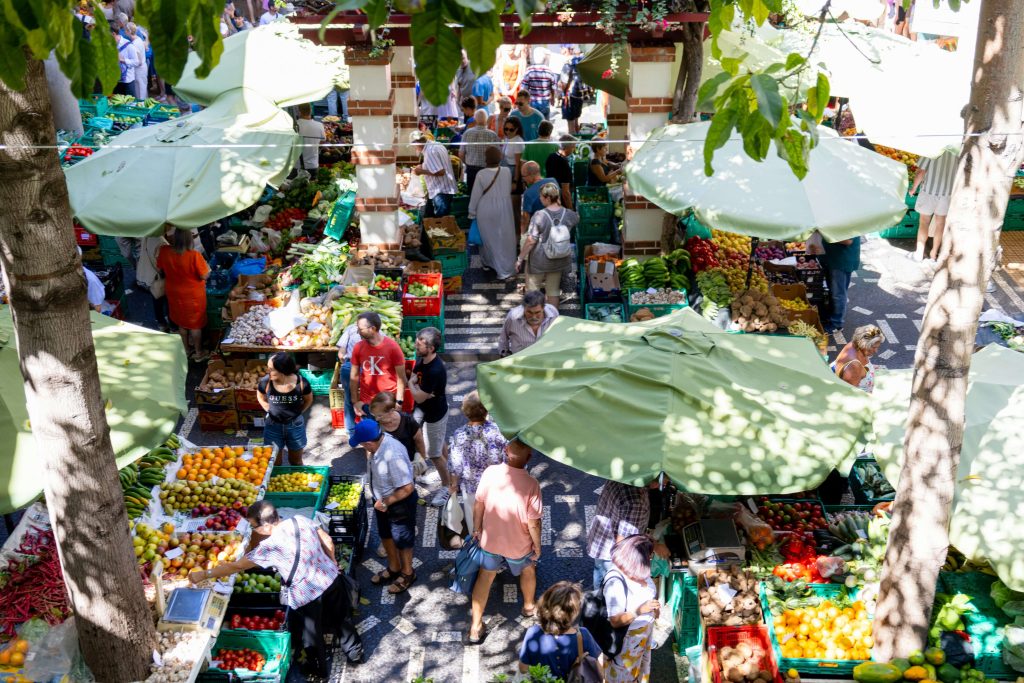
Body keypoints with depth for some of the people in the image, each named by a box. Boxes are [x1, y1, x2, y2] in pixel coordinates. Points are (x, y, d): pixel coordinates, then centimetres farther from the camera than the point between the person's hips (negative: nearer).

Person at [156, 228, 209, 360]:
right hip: (193, 295, -4)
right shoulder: (194, 255, -29)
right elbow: (204, 276, -20)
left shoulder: (164, 251, -15)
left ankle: (186, 349, 40)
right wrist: (207, 268, 0)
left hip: (174, 293, 4)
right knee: (196, 324, 14)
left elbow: (161, 270, 1)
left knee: (181, 323, 24)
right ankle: (198, 353, 28)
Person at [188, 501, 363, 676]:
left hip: (307, 596, -6)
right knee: (340, 620, 29)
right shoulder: (301, 520, -11)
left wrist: (204, 574, -4)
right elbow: (328, 541, 1)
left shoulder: (270, 547, -24)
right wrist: (333, 564, 18)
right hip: (333, 579, 6)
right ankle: (355, 653, 49)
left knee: (311, 635, 22)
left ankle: (319, 668, 45)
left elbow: (236, 566, -15)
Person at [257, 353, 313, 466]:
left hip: (295, 426, 0)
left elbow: (308, 400, 1)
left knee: (296, 462, 20)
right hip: (273, 426, 0)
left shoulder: (301, 383, -21)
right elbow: (260, 397, 5)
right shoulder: (265, 382, -19)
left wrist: (297, 412, -3)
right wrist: (269, 410, -2)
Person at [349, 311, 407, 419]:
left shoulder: (392, 346, -15)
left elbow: (401, 377, -10)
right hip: (366, 402, 3)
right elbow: (354, 376, 4)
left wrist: (399, 401, -12)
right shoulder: (358, 348, -5)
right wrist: (355, 401, 2)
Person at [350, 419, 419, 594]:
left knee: (402, 540, 16)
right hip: (382, 500, 8)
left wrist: (386, 502, -23)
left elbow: (407, 488, -33)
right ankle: (393, 568, 51)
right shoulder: (378, 440, -15)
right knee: (385, 535, 27)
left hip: (400, 503, -8)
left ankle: (407, 573, 41)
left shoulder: (393, 456, -39)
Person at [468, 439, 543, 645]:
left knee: (485, 577, 23)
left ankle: (475, 627, 28)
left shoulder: (490, 472, -20)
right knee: (527, 569, 30)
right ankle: (528, 606, 53)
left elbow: (478, 505, -7)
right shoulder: (531, 484, -29)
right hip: (518, 545, -2)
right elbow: (533, 523, -21)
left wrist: (477, 529, 11)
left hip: (490, 539, 2)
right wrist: (537, 546, -3)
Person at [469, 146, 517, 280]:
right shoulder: (507, 172, -10)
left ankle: (488, 263, 36)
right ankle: (505, 270, 10)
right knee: (505, 239, 8)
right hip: (503, 209, 1)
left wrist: (472, 212, 2)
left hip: (486, 211, -1)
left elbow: (475, 195, -10)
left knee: (488, 237, 17)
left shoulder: (481, 174, -17)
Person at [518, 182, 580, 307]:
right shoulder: (568, 214, -7)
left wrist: (520, 259, -11)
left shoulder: (539, 216, -22)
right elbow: (577, 219, 19)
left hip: (539, 261, -4)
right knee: (553, 290, 18)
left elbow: (531, 241, -21)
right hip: (558, 260, 4)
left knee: (532, 290, 13)